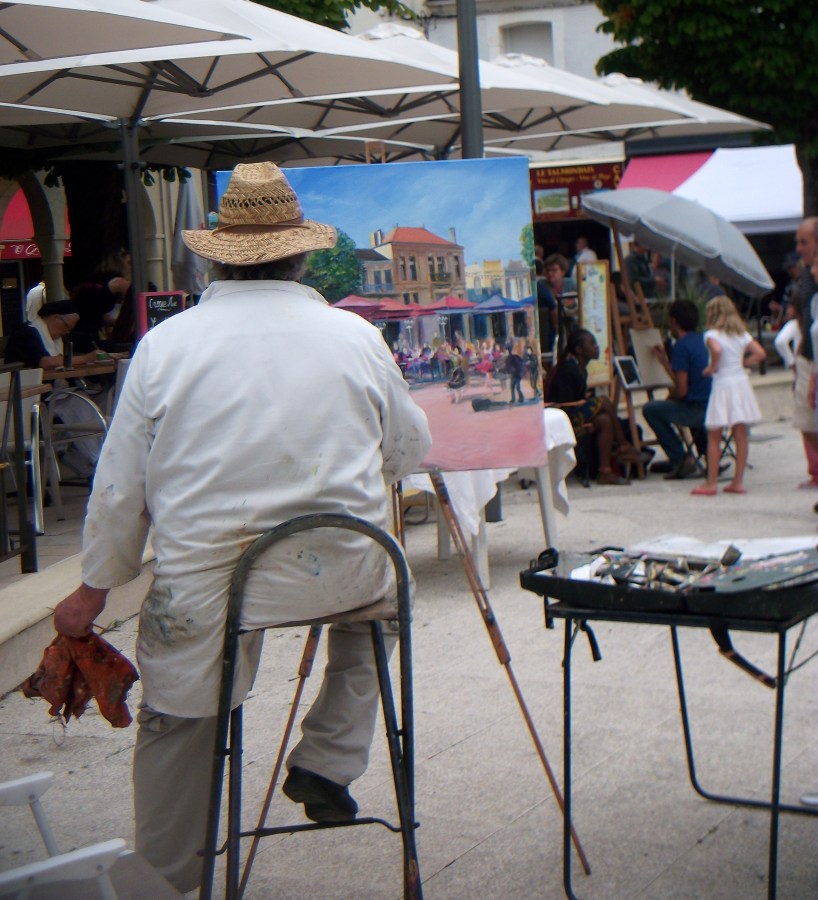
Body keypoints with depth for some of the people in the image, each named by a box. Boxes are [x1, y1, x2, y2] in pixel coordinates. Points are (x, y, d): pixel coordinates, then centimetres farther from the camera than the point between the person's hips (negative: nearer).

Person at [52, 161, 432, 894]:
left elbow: (121, 485, 2)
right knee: (377, 579, 33)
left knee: (175, 722, 19)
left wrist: (93, 589, 15)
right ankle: (328, 762, 30)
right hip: (341, 575, 1)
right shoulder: (357, 336, 0)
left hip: (204, 585, -1)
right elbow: (412, 452, 15)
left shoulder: (164, 345, -3)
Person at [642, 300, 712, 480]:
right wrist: (664, 360, 26)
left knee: (650, 409, 3)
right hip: (714, 407, 10)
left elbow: (681, 390, -18)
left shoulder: (681, 346, -14)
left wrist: (669, 394, 3)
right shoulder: (702, 341, 14)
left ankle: (680, 459, 0)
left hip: (698, 409, -10)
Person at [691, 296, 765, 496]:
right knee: (740, 436, 7)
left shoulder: (711, 334, -8)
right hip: (741, 382, 5)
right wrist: (742, 363, 12)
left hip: (722, 384, -5)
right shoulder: (742, 334, 9)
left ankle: (711, 484, 3)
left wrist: (712, 367, -13)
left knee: (714, 437, 2)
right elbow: (760, 353, 5)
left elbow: (716, 350, -28)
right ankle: (738, 482, 9)